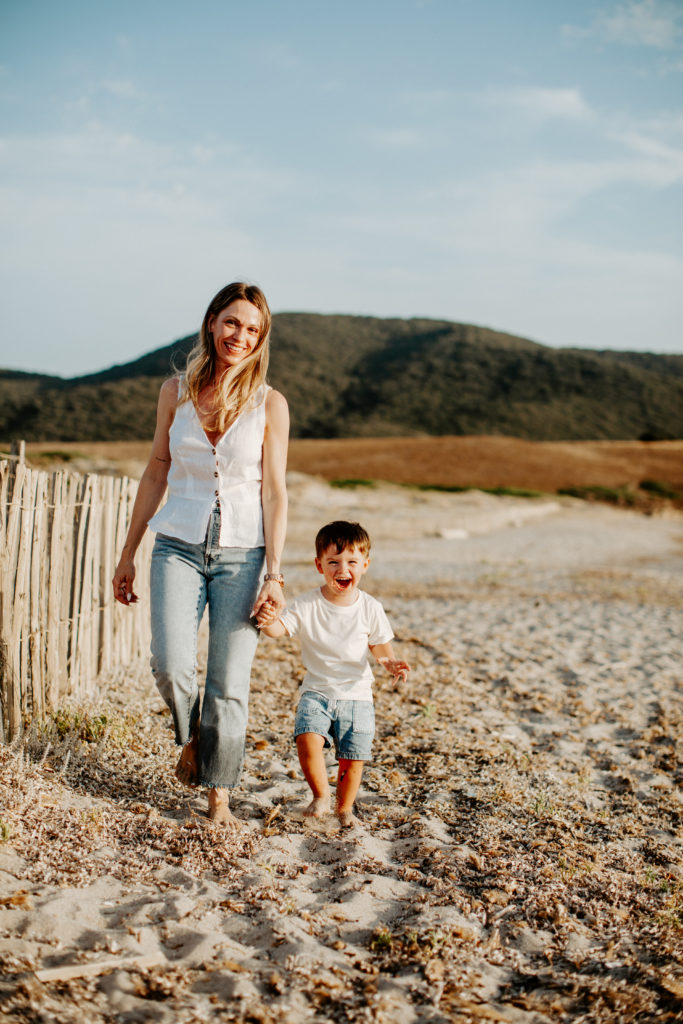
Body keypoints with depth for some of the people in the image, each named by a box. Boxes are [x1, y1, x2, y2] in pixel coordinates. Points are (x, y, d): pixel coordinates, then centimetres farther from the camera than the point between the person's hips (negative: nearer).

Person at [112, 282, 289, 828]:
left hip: (241, 551, -1)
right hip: (179, 545, 2)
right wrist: (128, 553, 13)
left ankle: (219, 795, 15)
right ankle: (192, 735, 20)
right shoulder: (176, 392, 5)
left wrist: (274, 574, -9)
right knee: (171, 665, -14)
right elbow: (156, 473, 11)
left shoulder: (269, 403, -1)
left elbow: (274, 492, -3)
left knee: (230, 679, -2)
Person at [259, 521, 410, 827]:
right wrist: (267, 622, -37)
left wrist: (391, 664, -13)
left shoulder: (370, 608, -4)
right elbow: (280, 627, -14)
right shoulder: (307, 605, -6)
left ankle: (344, 808, 29)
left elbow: (380, 645, 7)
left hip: (356, 696, 1)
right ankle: (320, 795, 5)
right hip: (317, 692, 0)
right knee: (308, 740, -22)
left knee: (352, 759, 0)